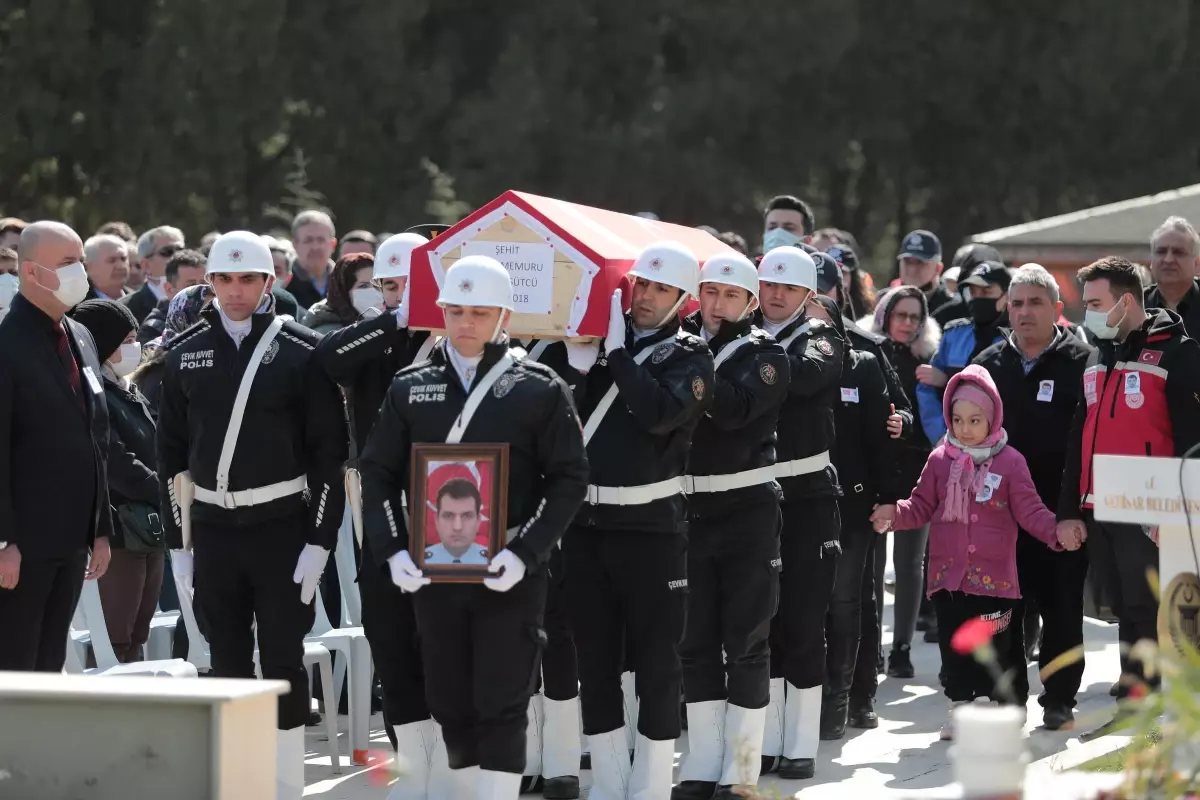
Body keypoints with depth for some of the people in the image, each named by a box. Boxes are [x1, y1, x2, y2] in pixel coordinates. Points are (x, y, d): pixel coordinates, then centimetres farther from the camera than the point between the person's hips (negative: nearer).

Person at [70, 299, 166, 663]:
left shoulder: (130, 395, 16)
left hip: (149, 530, 9)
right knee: (116, 642, -8)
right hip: (119, 533, -9)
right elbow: (118, 465, -18)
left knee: (136, 639, 10)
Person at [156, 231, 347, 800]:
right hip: (212, 528, 3)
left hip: (282, 524, -3)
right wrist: (177, 540, 5)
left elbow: (330, 452, -5)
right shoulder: (185, 353, 5)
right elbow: (170, 453, 9)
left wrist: (321, 540, -10)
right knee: (227, 661, 8)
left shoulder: (302, 352, -5)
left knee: (283, 659, 0)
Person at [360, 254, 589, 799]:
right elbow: (377, 473, 8)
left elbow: (569, 479, -4)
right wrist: (393, 550, -6)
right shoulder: (410, 388, 7)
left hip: (510, 576, -3)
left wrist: (524, 553, -15)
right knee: (450, 705, 10)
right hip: (431, 571, 3)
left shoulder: (539, 390, -2)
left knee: (501, 707, -6)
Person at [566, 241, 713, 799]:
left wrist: (617, 351, -14)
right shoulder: (598, 342, 10)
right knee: (594, 658, 9)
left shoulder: (690, 357, -1)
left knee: (656, 659, 1)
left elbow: (659, 412, -20)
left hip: (651, 527, -4)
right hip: (584, 523, 4)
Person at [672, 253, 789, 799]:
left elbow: (735, 409, -21)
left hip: (748, 511, -3)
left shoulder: (765, 355, -2)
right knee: (696, 642, 7)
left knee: (745, 643, 0)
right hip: (690, 509, 4)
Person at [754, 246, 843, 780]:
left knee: (803, 622, -2)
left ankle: (801, 744, 3)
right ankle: (765, 738, 16)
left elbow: (804, 375, -22)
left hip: (807, 496, -3)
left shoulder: (821, 339, 0)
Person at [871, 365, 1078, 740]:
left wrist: (1055, 531, -20)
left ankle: (1007, 705, 13)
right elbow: (921, 507, 7)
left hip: (992, 575, -3)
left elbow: (1028, 510, -4)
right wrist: (895, 514, -11)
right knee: (954, 643, 8)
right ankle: (959, 703, 20)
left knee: (995, 645, 0)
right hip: (948, 572, 3)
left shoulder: (1010, 462, -3)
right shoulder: (940, 460, 5)